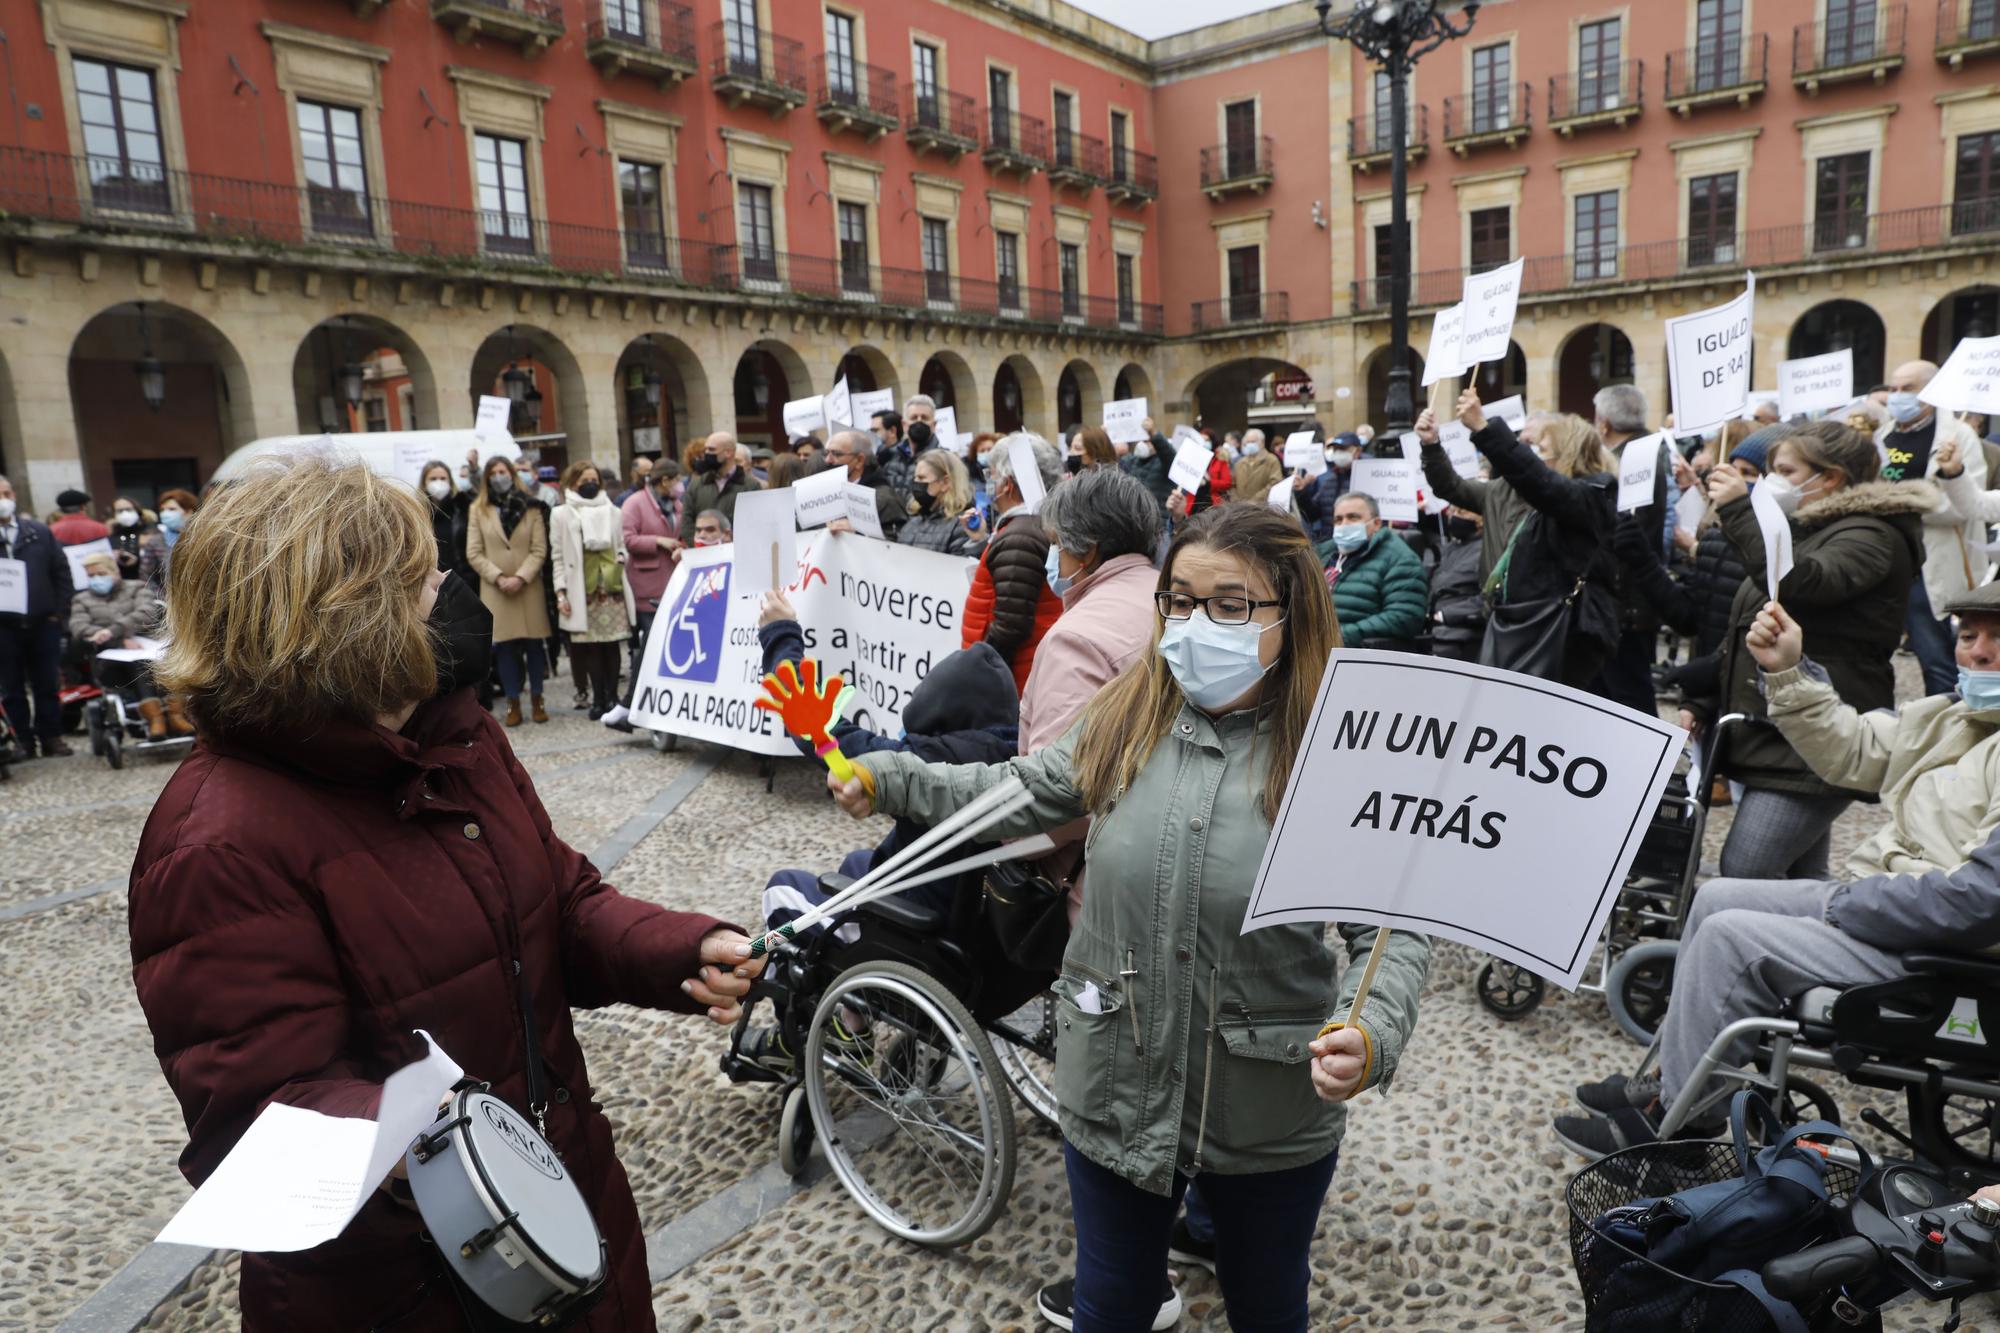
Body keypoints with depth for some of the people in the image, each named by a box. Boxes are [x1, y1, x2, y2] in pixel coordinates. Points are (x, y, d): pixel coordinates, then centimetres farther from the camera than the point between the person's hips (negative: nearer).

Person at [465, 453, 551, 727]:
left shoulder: (530, 508, 5)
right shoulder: (477, 510, 6)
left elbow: (539, 550, -1)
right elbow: (473, 553, 1)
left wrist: (521, 577, -13)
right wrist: (498, 577, -11)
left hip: (528, 588, 0)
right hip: (494, 589, 0)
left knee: (533, 643, 3)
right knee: (504, 647, 2)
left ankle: (536, 699, 14)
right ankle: (513, 703, 10)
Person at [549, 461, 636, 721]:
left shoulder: (613, 512, 14)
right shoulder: (562, 516, 6)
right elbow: (558, 557, 3)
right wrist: (560, 593, -4)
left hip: (612, 588, 2)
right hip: (583, 590, -2)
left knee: (611, 643, 0)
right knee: (591, 645, -3)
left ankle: (611, 696, 7)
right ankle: (599, 698, 5)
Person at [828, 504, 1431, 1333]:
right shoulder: (1126, 720, -6)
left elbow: (1393, 930, -16)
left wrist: (1371, 1035, -34)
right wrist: (886, 778, 4)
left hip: (1273, 1117, -2)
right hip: (1116, 1090, 3)